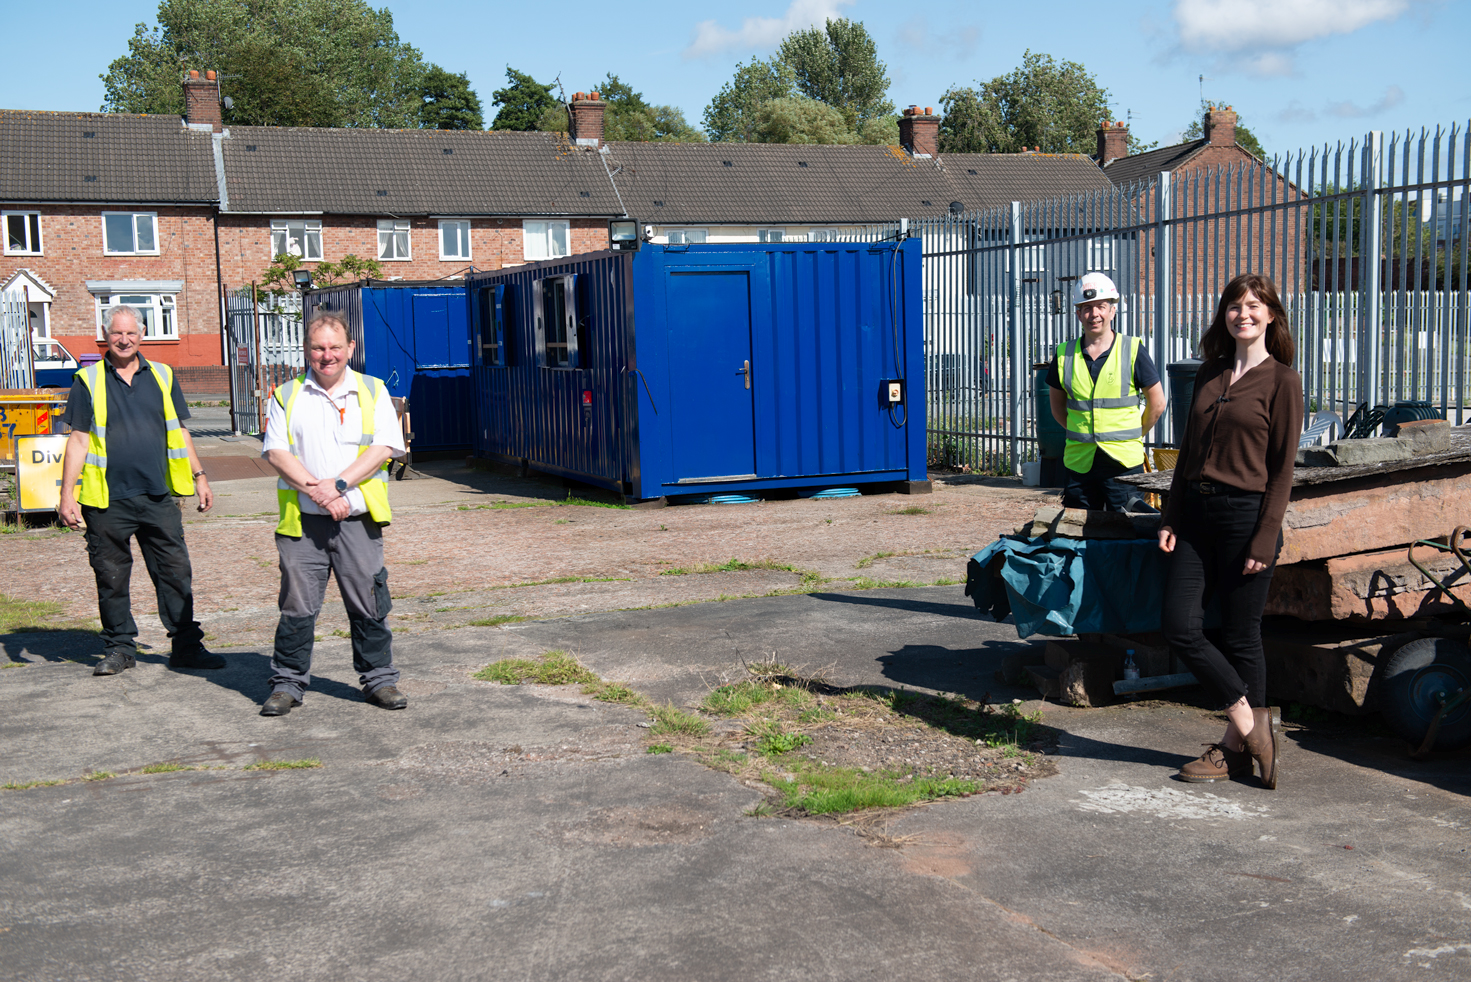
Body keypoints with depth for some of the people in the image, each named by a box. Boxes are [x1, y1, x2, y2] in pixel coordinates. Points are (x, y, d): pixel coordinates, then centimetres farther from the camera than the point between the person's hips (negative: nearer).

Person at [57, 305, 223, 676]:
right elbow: (78, 440, 2)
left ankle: (186, 646, 9)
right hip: (107, 499, -2)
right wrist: (67, 494, -3)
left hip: (158, 496, 2)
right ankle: (119, 648, 18)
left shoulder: (162, 376, 11)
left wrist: (199, 476, 12)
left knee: (176, 573, 1)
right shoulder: (88, 381, 4)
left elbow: (179, 432, 17)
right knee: (111, 577, 6)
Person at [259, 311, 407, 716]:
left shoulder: (373, 391, 8)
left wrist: (338, 485, -13)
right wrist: (315, 489, -14)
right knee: (297, 606, 2)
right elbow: (276, 452, 1)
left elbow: (384, 447, -2)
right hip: (301, 519, 0)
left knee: (369, 604, 3)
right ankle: (287, 683, 13)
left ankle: (379, 678, 15)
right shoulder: (286, 396, 9)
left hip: (358, 518, 0)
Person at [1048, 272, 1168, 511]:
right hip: (1079, 461, 3)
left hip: (1123, 459, -3)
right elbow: (1057, 406, 18)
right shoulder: (1065, 355, 5)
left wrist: (1133, 436, 9)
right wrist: (1080, 433, 13)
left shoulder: (1133, 351, -2)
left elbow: (1157, 403, 6)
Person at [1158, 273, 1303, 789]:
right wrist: (1171, 517, 9)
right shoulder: (1209, 374, 13)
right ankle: (1250, 727, 11)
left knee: (1240, 635, 2)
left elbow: (1282, 469, -7)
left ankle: (1237, 747, 17)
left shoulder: (1282, 380, -4)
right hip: (1196, 513, 6)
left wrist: (1266, 539, -12)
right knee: (1179, 627, -2)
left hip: (1246, 513, -6)